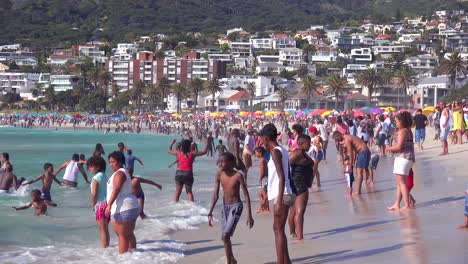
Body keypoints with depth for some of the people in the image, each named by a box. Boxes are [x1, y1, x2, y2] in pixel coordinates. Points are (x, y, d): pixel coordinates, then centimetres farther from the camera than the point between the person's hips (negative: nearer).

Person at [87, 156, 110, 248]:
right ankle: (107, 246, 22)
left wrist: (93, 205, -4)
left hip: (100, 205, -8)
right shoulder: (105, 176, 13)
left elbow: (94, 194, -17)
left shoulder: (95, 178, -12)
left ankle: (104, 248, -5)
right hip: (107, 203, 8)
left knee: (102, 229, -5)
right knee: (105, 229, 16)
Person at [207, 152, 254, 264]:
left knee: (225, 236, -18)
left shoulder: (238, 175, -16)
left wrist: (249, 215, -15)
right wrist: (210, 213, -3)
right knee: (226, 237, 13)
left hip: (236, 207, -5)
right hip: (225, 207, 6)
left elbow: (246, 195, -13)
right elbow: (215, 195, 1)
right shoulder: (219, 175, -4)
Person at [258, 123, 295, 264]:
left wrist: (279, 201, -24)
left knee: (279, 230, -7)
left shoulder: (275, 152, -13)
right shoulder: (281, 150, 15)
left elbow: (282, 177, -21)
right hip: (285, 194, 10)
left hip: (282, 195, -10)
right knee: (278, 228, 17)